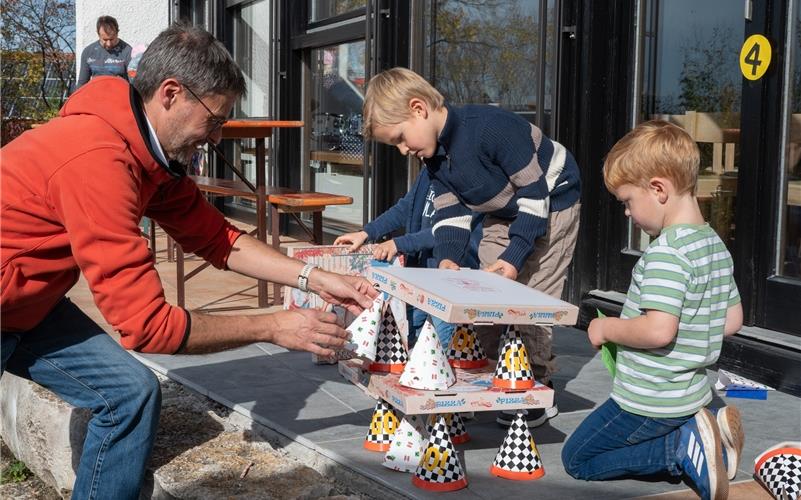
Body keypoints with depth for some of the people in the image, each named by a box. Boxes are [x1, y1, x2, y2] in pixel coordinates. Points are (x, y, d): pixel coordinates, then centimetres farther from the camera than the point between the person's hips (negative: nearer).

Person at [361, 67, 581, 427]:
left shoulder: (491, 128, -34)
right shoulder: (434, 154, -7)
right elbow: (450, 212, -6)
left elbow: (535, 193, -28)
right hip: (505, 213, 8)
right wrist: (448, 258, -25)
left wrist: (515, 255, -31)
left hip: (551, 204, -8)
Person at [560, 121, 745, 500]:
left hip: (648, 403, -9)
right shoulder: (717, 246, 5)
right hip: (693, 395, 9)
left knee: (577, 459, 8)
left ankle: (684, 448, -8)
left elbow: (658, 330, -32)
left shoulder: (665, 251, -24)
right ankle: (705, 434, 5)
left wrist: (607, 328, -16)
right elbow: (731, 321, 13)